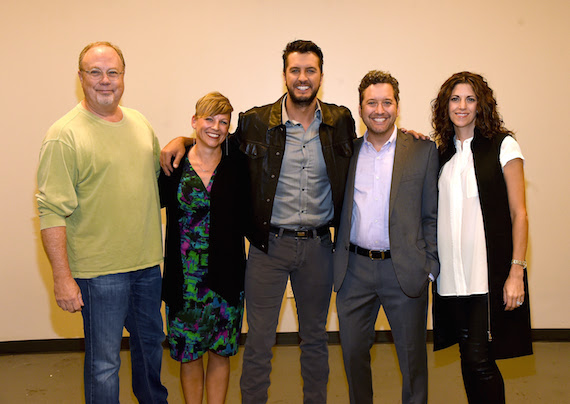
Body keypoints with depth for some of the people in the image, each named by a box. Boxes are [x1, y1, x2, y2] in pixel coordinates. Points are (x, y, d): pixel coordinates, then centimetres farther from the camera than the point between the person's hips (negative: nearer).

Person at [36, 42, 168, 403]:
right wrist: (63, 278, -20)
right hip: (100, 270, -6)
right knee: (104, 363, 4)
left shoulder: (140, 123, 8)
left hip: (148, 263, 7)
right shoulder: (64, 135, -12)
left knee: (151, 342, 23)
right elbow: (52, 212, -16)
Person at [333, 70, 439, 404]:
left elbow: (432, 215, 0)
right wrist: (337, 260, 3)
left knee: (412, 356, 10)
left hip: (405, 270, -2)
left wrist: (430, 268, -6)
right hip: (354, 270, 3)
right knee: (353, 351, 13)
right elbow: (339, 210, 11)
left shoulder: (424, 150, 1)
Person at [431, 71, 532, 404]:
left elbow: (519, 213, -2)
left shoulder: (502, 145, 1)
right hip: (452, 274, 4)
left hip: (490, 272, -4)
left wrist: (517, 271, -11)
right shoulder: (443, 152, 14)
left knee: (480, 359, -8)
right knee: (469, 357, 10)